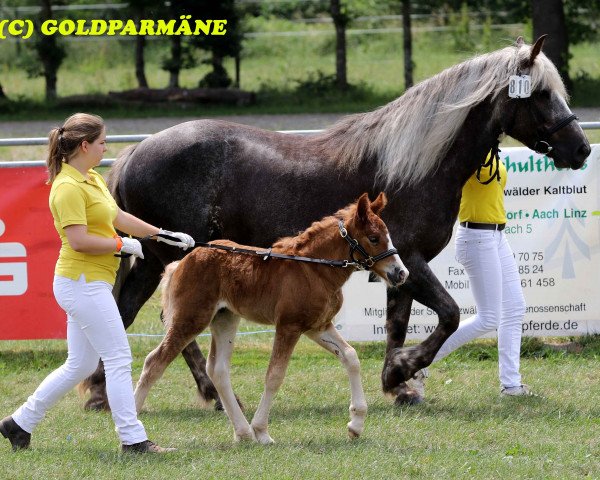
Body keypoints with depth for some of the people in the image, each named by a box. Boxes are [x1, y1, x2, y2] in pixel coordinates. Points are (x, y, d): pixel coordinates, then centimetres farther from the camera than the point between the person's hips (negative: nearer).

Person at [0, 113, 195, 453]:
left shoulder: (93, 180, 13)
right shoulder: (69, 188, -18)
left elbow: (118, 217, 22)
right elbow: (79, 240, -23)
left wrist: (164, 234, 19)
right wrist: (124, 245, -13)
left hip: (92, 283, 10)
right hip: (83, 282, -10)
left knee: (80, 365, 14)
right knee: (119, 359, -7)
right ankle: (133, 438, -3)